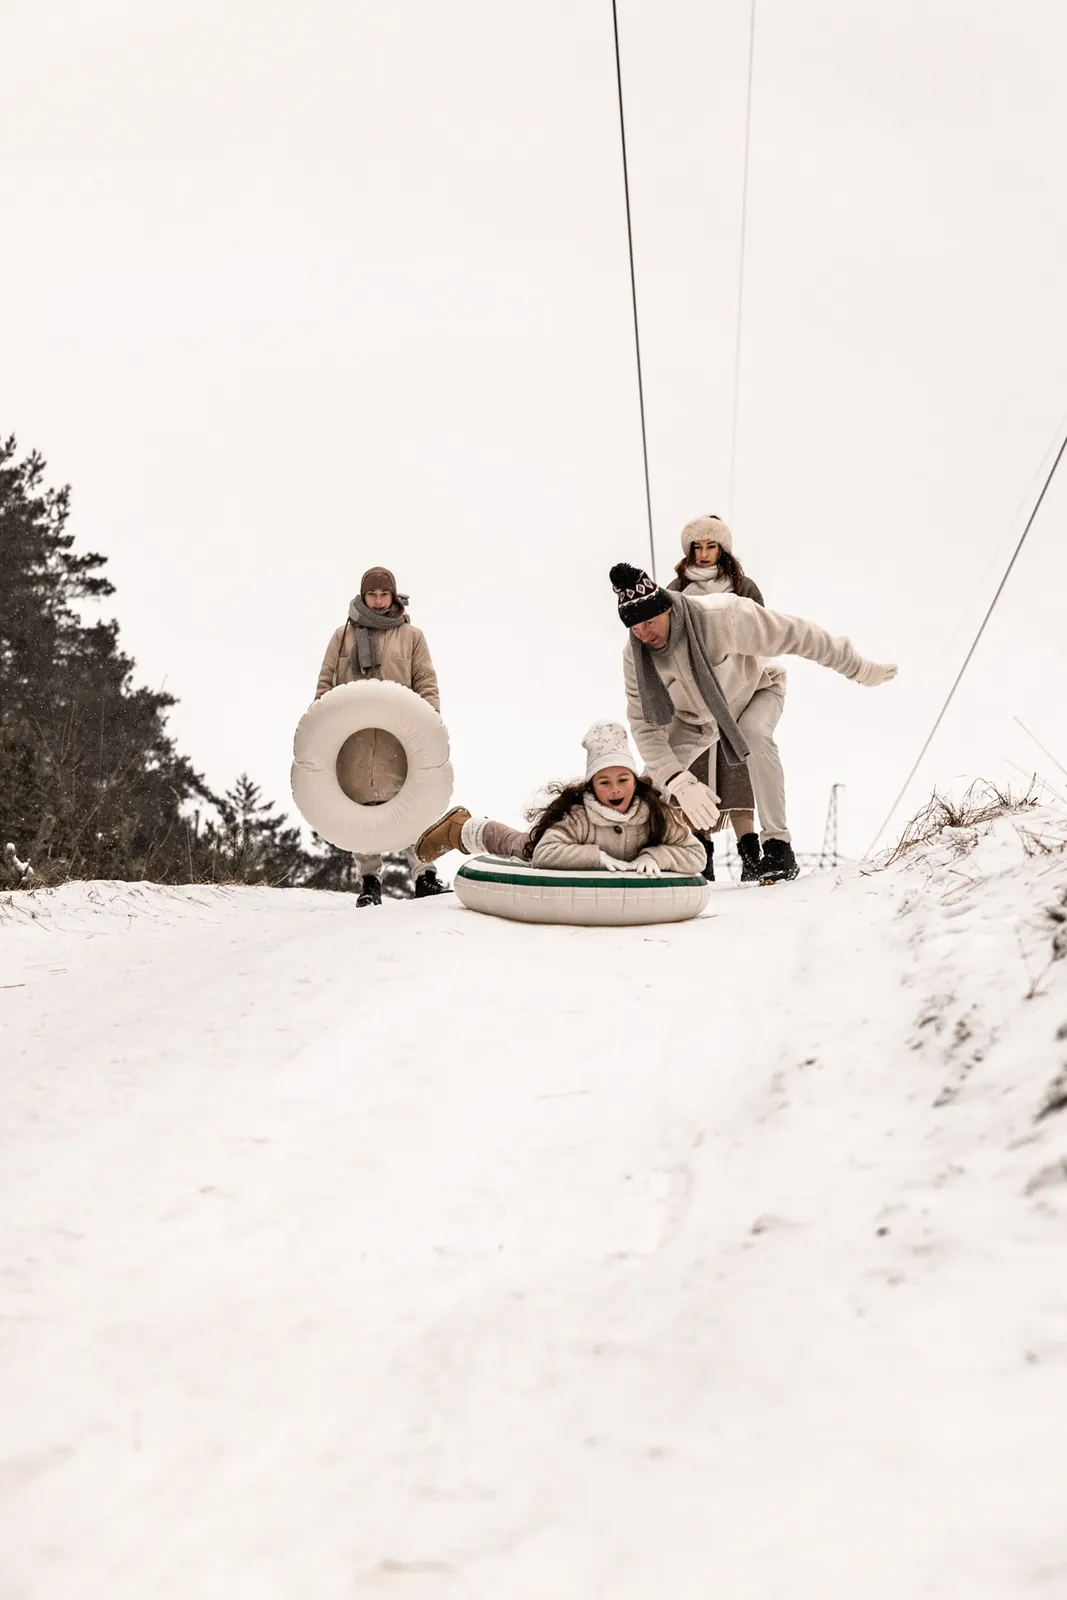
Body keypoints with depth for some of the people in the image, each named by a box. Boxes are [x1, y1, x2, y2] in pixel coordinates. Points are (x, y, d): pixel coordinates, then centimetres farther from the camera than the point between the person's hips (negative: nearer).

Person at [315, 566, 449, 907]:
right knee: (362, 806, -2)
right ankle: (369, 881, 3)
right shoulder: (343, 636, 16)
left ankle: (424, 876, -11)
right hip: (353, 734, 1)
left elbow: (426, 684, 11)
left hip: (399, 734, -1)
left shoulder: (411, 636, 14)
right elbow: (326, 683, 16)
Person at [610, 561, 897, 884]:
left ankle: (778, 845, -27)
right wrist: (680, 783, -40)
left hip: (754, 691, -3)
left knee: (754, 735, -35)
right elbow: (645, 726, -27)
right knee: (657, 776, -15)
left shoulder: (722, 615, -39)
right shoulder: (635, 656, -28)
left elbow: (796, 636, -29)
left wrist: (858, 668, -20)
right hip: (694, 716, 3)